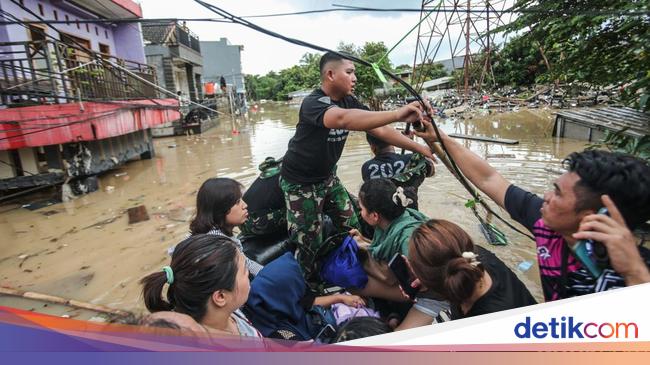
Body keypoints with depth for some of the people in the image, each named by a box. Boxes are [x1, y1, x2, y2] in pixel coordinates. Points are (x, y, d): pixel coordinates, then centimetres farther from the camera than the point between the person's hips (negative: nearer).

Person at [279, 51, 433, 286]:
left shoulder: (349, 102, -4)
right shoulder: (313, 103, -27)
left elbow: (378, 129, -8)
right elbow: (342, 119, -49)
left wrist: (419, 148, -16)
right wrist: (396, 115, -58)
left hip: (327, 177, 7)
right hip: (300, 183, -7)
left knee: (352, 229, 8)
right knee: (310, 243, 3)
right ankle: (310, 288, 27)